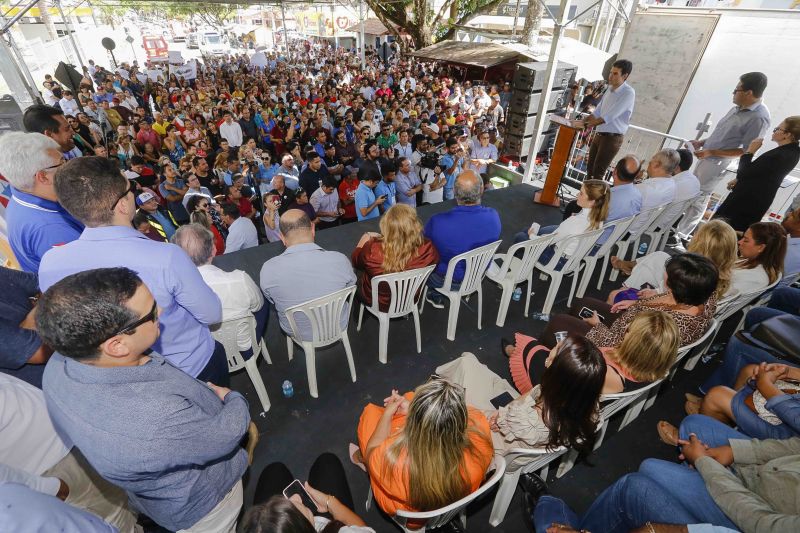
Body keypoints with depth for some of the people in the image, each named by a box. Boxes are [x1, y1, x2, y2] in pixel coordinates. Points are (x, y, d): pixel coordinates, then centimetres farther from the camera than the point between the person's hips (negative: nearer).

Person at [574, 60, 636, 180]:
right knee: (590, 169, 11)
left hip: (612, 138, -8)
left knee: (598, 173, -7)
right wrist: (582, 121, 1)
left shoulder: (628, 93, -16)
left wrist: (586, 125, -26)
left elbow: (608, 117, -24)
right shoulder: (610, 88, 9)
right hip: (599, 135, 8)